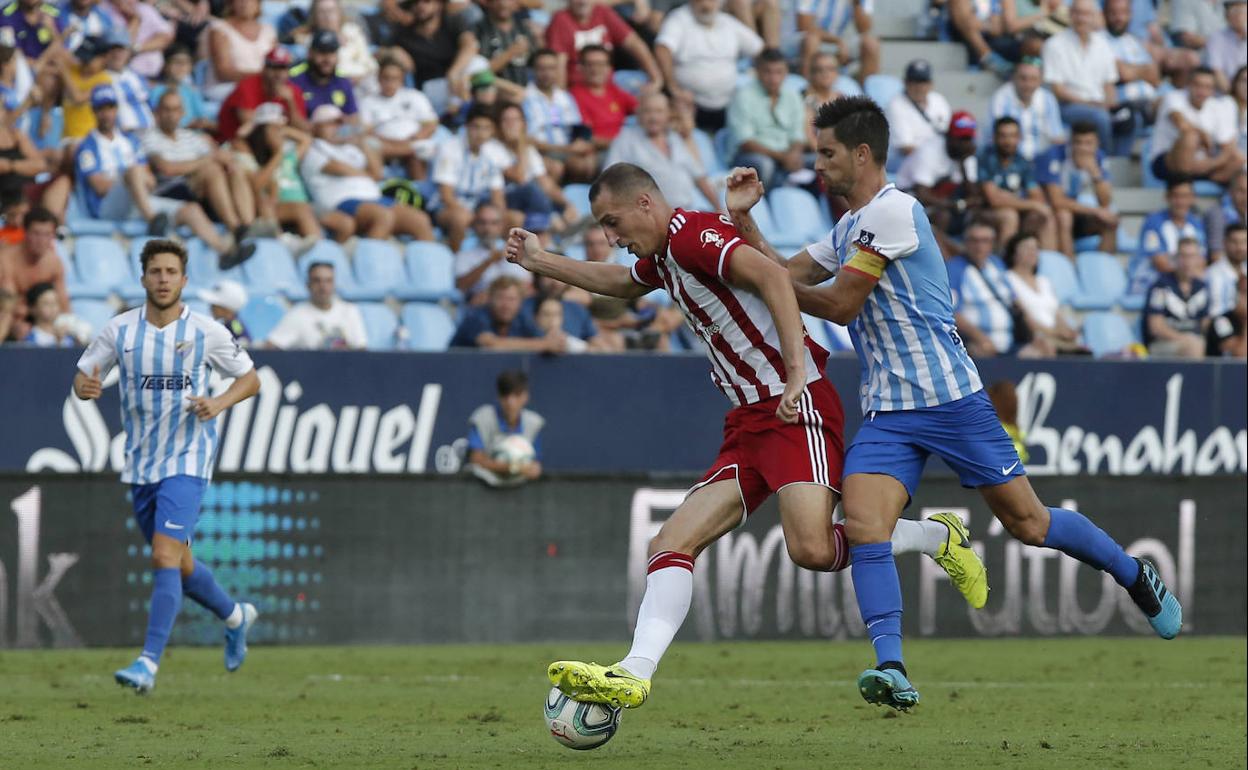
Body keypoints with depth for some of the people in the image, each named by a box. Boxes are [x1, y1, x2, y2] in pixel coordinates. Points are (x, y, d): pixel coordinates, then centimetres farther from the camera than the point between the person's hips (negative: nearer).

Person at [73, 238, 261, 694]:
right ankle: (234, 617, 42)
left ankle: (148, 663, -20)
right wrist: (85, 387, -17)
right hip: (140, 464, 4)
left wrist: (220, 403, -16)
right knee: (178, 565, 14)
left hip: (187, 460, -4)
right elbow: (83, 375, 7)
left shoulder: (206, 332, -6)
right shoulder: (119, 330, 1)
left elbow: (250, 379, 4)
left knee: (165, 557, -18)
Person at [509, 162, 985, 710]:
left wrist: (797, 371, -32)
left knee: (811, 549, -25)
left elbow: (771, 276, -25)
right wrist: (540, 262, 47)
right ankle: (634, 674, -17)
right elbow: (619, 283, 46)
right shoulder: (662, 258, 21)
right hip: (750, 421, 10)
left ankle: (936, 537, -2)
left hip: (796, 406, -10)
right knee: (671, 545, -5)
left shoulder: (692, 233, -9)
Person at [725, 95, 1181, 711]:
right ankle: (891, 669, -23)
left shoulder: (892, 211, -13)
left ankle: (1137, 578, 26)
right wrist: (744, 220, 6)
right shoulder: (849, 230, 17)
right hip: (885, 411, 7)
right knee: (862, 524, -17)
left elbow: (841, 303, -14)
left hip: (950, 397, -7)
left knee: (1027, 522, 1)